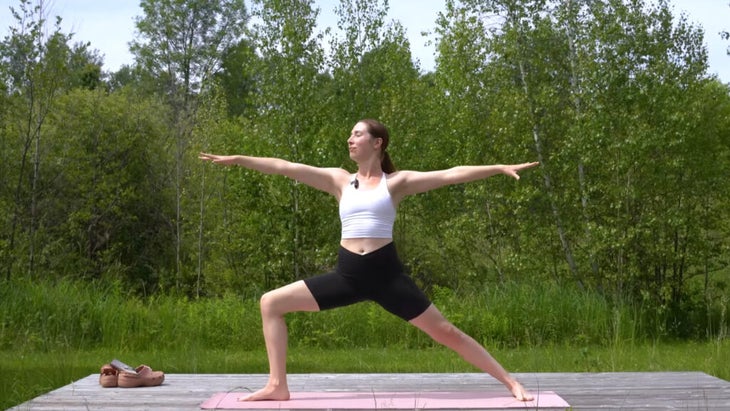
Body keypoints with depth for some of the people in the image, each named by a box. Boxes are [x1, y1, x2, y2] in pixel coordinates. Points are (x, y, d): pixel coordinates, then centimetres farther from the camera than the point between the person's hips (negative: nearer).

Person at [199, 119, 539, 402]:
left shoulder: (397, 182, 4)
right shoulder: (339, 180, 12)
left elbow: (451, 174, -3)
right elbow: (286, 168, 8)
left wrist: (500, 168, -10)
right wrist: (236, 159, 6)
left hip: (385, 273, -3)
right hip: (347, 274, 3)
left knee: (444, 331, -4)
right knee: (270, 303, -3)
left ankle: (509, 381, 8)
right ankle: (277, 386, 0)